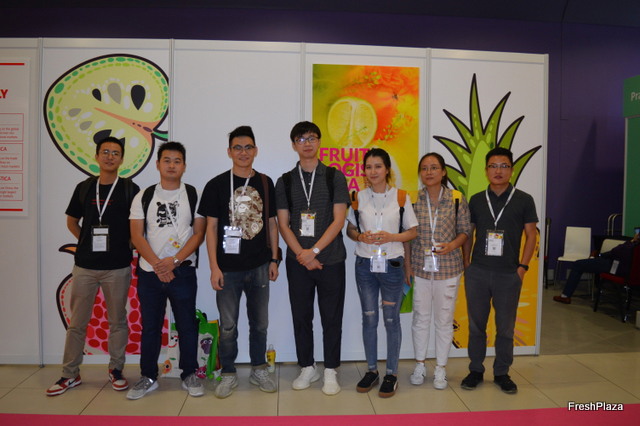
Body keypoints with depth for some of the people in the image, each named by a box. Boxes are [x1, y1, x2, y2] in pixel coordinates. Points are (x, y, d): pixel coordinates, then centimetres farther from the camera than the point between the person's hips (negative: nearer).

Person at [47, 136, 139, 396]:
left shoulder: (130, 189, -1)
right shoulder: (84, 188, 7)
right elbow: (72, 221, 18)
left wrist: (128, 245, -4)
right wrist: (87, 240, 7)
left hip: (117, 267, -2)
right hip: (85, 265, 3)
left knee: (117, 321, 8)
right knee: (77, 322, 9)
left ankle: (116, 370, 23)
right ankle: (70, 375, 22)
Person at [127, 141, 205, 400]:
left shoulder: (194, 195, 1)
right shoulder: (143, 197, 5)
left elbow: (199, 234, -4)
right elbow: (136, 236, 0)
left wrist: (174, 260, -14)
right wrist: (157, 264, -12)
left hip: (182, 271, -1)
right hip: (149, 272, 2)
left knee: (187, 325, 6)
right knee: (150, 327, 11)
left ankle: (189, 375, 20)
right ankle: (148, 377, 25)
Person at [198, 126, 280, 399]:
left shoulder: (265, 183, 5)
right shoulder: (217, 184, -3)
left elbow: (271, 223, 10)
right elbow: (211, 227, -3)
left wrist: (274, 259, 5)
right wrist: (214, 267, -8)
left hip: (259, 266, 3)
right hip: (228, 268, -2)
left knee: (260, 322, 13)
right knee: (228, 326, 7)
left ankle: (258, 370, 30)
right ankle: (228, 374, 24)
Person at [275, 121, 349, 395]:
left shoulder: (334, 177, 1)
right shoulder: (285, 182, 7)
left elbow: (339, 219, -5)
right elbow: (283, 224, 3)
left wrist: (314, 250, -13)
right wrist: (302, 255, -10)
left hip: (331, 259, -2)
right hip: (298, 260, 2)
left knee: (331, 317, 5)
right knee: (301, 316, 9)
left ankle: (330, 371, 20)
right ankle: (307, 368, 26)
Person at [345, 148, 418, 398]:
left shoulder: (401, 197, -2)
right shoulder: (358, 197, 3)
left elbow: (412, 232, 1)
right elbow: (350, 229, 10)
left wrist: (391, 237, -16)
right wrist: (361, 237, -11)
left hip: (392, 264, -2)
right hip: (365, 264, 2)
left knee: (391, 319, 4)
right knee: (369, 318, 9)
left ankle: (391, 373, 19)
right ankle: (371, 370, 24)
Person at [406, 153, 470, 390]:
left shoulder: (457, 199, -3)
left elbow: (465, 231, 3)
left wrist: (451, 246, -15)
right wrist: (406, 263, 1)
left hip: (448, 267, -1)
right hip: (420, 267, 1)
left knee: (444, 320, 8)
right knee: (420, 317, 10)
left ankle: (440, 368, 25)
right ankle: (419, 365, 28)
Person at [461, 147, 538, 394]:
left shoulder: (523, 200, 1)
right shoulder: (476, 200, 6)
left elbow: (531, 235, 2)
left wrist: (522, 266, -5)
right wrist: (466, 264, 4)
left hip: (509, 274, -1)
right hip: (477, 272, 2)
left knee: (505, 326, 8)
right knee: (476, 324, 9)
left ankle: (502, 373, 25)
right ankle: (476, 370, 23)